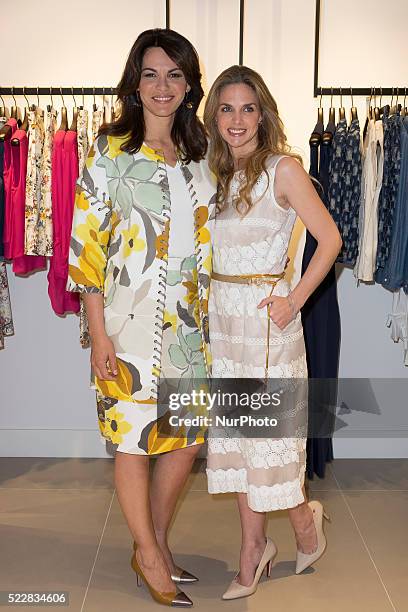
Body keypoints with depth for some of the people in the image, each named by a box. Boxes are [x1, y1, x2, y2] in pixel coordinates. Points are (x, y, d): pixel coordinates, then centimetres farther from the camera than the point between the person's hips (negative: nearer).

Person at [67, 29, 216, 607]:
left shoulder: (198, 158, 10)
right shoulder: (111, 151, -5)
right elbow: (86, 244, -9)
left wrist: (207, 321, 11)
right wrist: (98, 333, -13)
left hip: (187, 324, 5)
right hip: (131, 321, -5)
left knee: (186, 438, 11)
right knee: (134, 437, 5)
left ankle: (156, 542, 33)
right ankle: (149, 556, 25)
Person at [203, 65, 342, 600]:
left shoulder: (283, 168, -7)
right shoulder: (218, 172, 12)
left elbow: (330, 239, -10)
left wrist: (295, 300, -13)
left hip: (265, 315, -6)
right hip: (222, 316, 6)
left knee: (267, 430, 0)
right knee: (237, 432, 9)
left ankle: (305, 521, 29)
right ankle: (253, 553, 22)